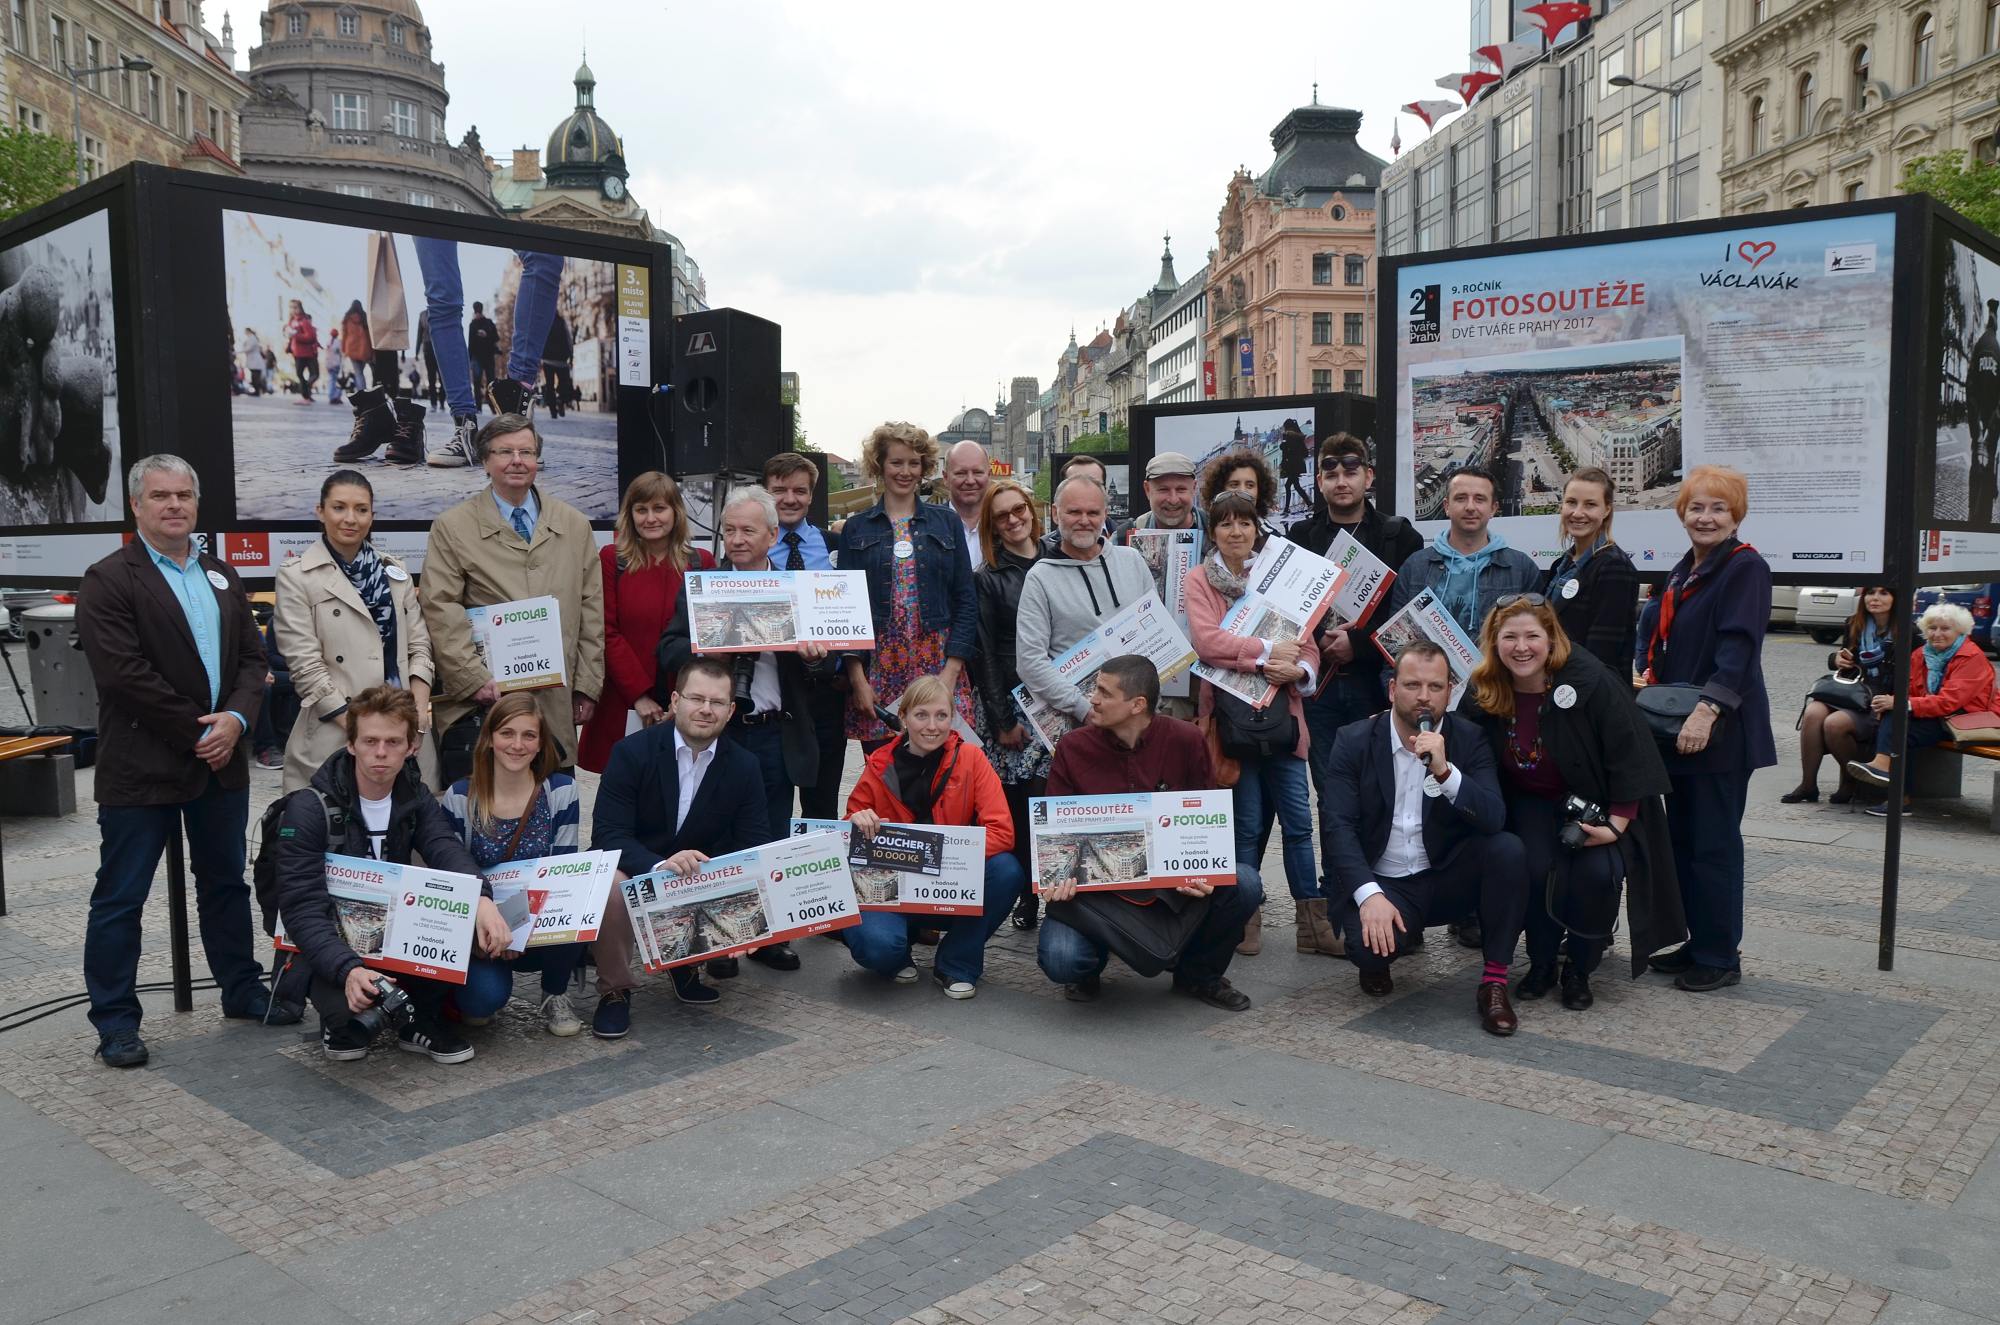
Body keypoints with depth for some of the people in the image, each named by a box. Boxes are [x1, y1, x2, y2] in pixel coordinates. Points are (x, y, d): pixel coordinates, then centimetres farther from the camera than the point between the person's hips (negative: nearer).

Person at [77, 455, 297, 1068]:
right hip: (141, 766, -6)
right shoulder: (110, 580, -8)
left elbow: (252, 656, 10)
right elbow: (124, 674, -16)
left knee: (225, 883, 17)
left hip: (221, 762, 6)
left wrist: (236, 720, -8)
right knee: (120, 897, 3)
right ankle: (114, 1017, 13)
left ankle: (242, 989, 29)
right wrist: (198, 733, -15)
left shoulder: (221, 576, 13)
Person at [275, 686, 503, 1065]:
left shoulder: (415, 797, -1)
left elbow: (448, 851, -19)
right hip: (331, 946, -4)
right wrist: (349, 969, -42)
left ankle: (423, 1019, 0)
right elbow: (302, 910, -24)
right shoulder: (309, 810, -17)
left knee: (478, 928, -24)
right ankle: (342, 1022, 1)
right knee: (349, 1004, -38)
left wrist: (482, 900, -42)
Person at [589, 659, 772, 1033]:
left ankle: (690, 963, 8)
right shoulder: (632, 752, -14)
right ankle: (614, 990, -10)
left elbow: (753, 847, -4)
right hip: (635, 871, -3)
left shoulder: (744, 766, -4)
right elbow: (607, 834, -21)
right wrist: (659, 865, -41)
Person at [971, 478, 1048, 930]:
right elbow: (984, 654, -2)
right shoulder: (986, 579, 2)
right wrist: (1002, 719, -7)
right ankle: (1026, 897, 10)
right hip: (1010, 704, -2)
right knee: (1019, 801, -3)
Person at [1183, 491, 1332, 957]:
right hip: (1231, 715, -3)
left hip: (1281, 713, 3)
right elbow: (1207, 640, -13)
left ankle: (1314, 922, 7)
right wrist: (1268, 651, -16)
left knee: (1298, 822, 1)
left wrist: (1297, 669, -14)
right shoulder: (1199, 581, 2)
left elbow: (1307, 644, 8)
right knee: (1247, 825, 2)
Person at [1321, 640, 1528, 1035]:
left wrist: (1444, 770, -31)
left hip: (1448, 879, 2)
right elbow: (1339, 827, -14)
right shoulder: (1354, 740, -6)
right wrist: (1369, 895, -28)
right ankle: (1376, 960, 9)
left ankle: (1494, 981, -12)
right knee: (1370, 944, -32)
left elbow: (1494, 819, -15)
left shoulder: (1468, 739, -3)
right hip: (1383, 883, -2)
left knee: (1508, 848, -26)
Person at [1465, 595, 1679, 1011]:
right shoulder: (1483, 692, -12)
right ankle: (1541, 965, 2)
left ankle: (1578, 971, 0)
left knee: (1596, 874, -26)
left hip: (1596, 803, -2)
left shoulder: (1591, 681, -24)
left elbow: (1629, 758, -17)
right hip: (1531, 801, 2)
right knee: (1535, 869, -25)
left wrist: (1617, 825, -19)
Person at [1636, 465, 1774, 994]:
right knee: (1681, 839, 12)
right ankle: (1692, 944, 22)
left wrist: (1706, 711, -27)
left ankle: (1719, 956, 9)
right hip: (1675, 728, 8)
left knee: (1713, 845, -2)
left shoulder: (1746, 568, -9)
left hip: (1719, 731, -8)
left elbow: (1738, 649, -19)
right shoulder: (1684, 572, 17)